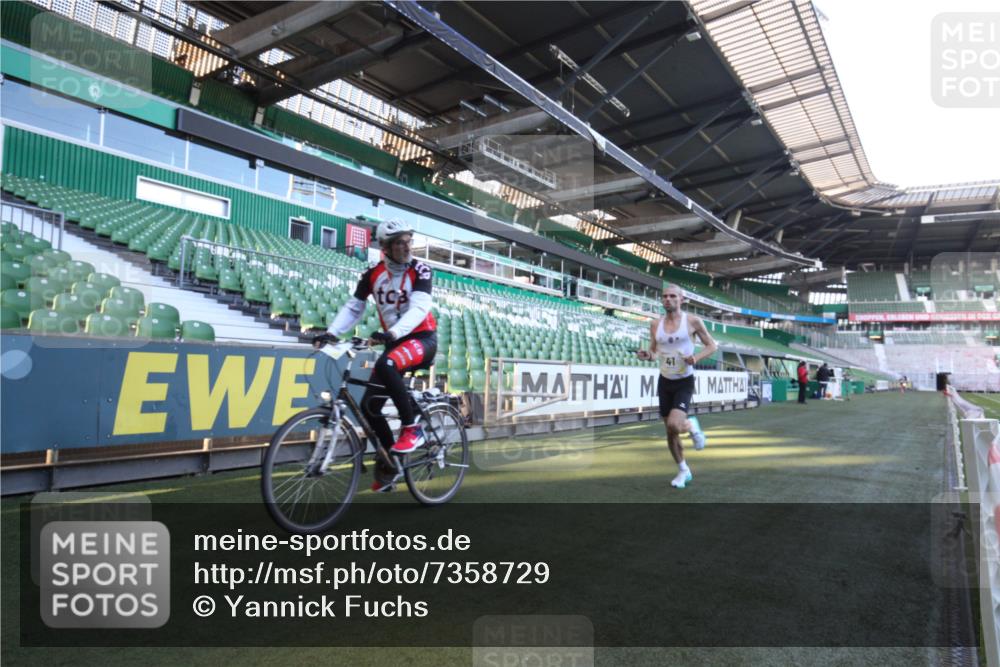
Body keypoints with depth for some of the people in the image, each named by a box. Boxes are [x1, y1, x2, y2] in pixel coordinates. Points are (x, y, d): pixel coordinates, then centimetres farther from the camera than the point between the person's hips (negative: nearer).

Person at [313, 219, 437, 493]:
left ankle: (412, 428, -19)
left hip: (423, 339, -5)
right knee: (369, 405, -5)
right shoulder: (373, 274, 0)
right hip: (394, 341, 5)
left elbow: (419, 308, -25)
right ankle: (389, 463, 16)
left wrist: (392, 332, -42)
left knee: (386, 365, -37)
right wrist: (331, 332, -17)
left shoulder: (419, 270, -11)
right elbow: (353, 307, 0)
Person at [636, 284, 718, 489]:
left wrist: (696, 358, -20)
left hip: (684, 382, -4)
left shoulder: (692, 321, -9)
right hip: (664, 381, 4)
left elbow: (712, 346, -2)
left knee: (674, 425, -24)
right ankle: (684, 471, 30)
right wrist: (647, 355, -12)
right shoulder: (656, 324, 1)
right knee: (670, 432, 9)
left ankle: (692, 426, 13)